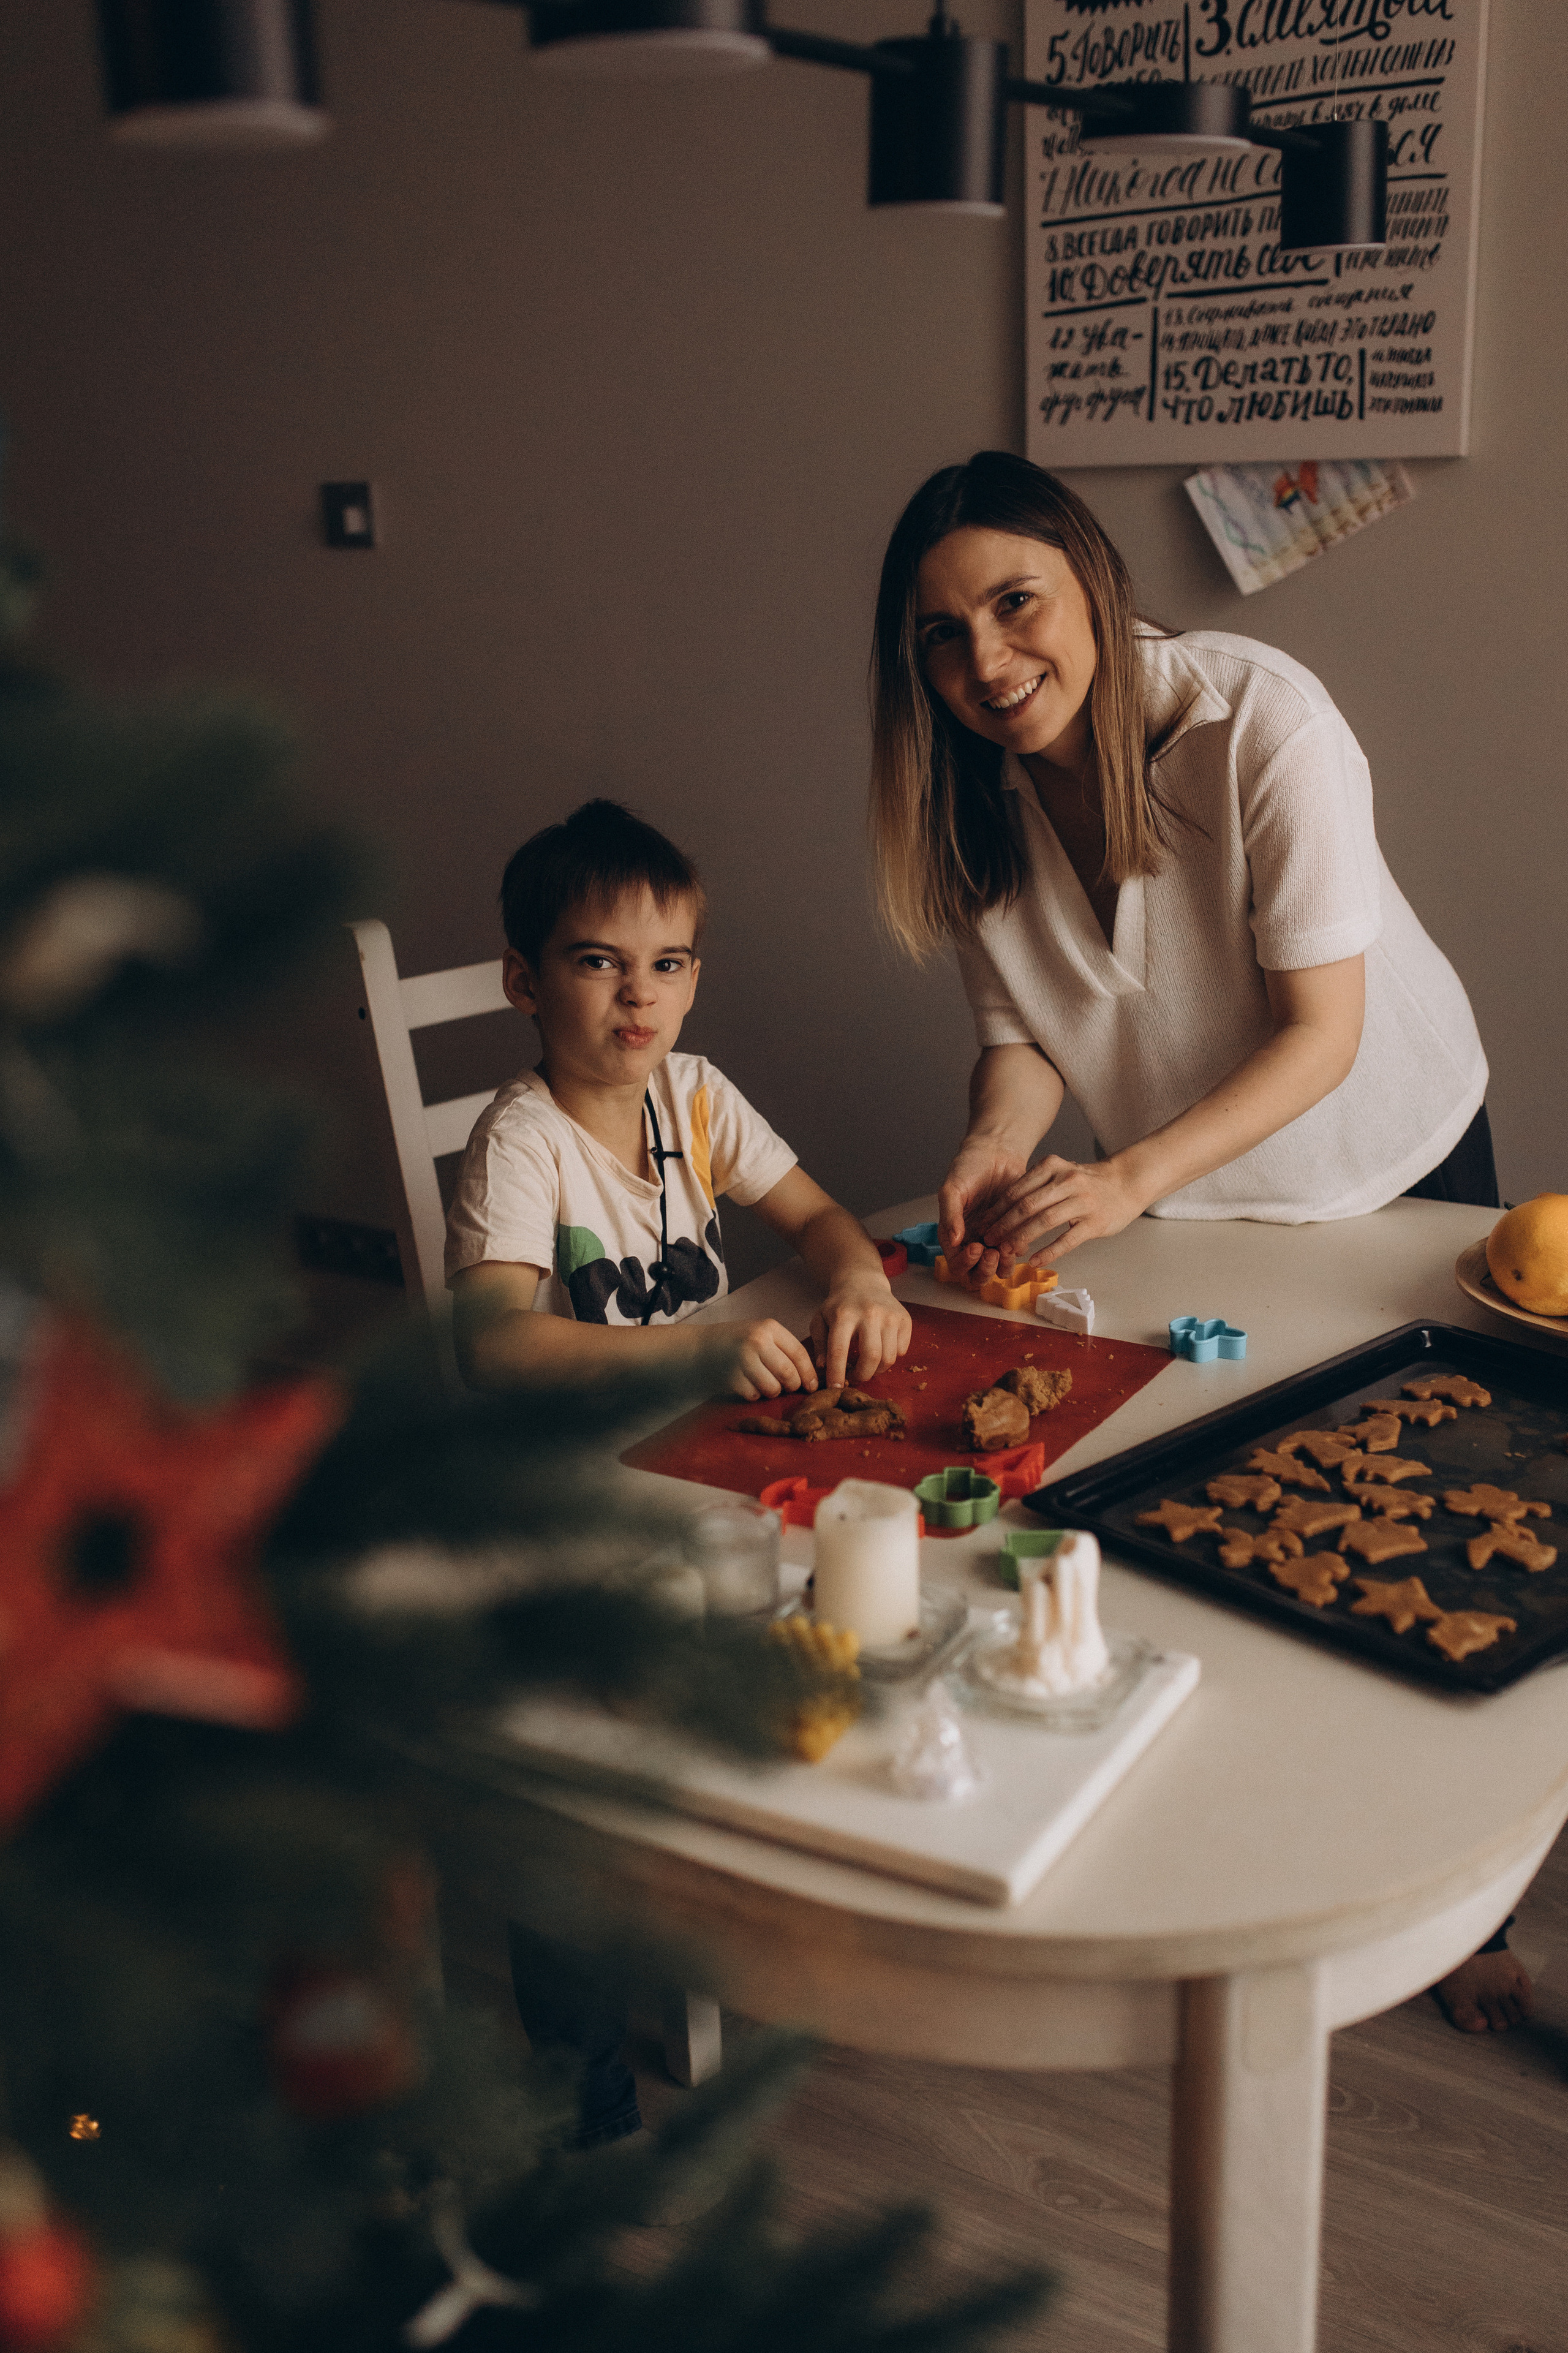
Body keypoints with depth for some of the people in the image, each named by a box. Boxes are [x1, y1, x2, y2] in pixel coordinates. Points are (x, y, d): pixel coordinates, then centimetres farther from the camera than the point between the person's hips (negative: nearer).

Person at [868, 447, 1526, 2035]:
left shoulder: (1261, 720, -30)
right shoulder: (969, 787, -15)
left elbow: (1324, 1032, -28)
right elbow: (1022, 1027, -9)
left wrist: (1131, 1176, -40)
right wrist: (996, 1149, -30)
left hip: (1390, 1160, -3)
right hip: (1175, 1196, 3)